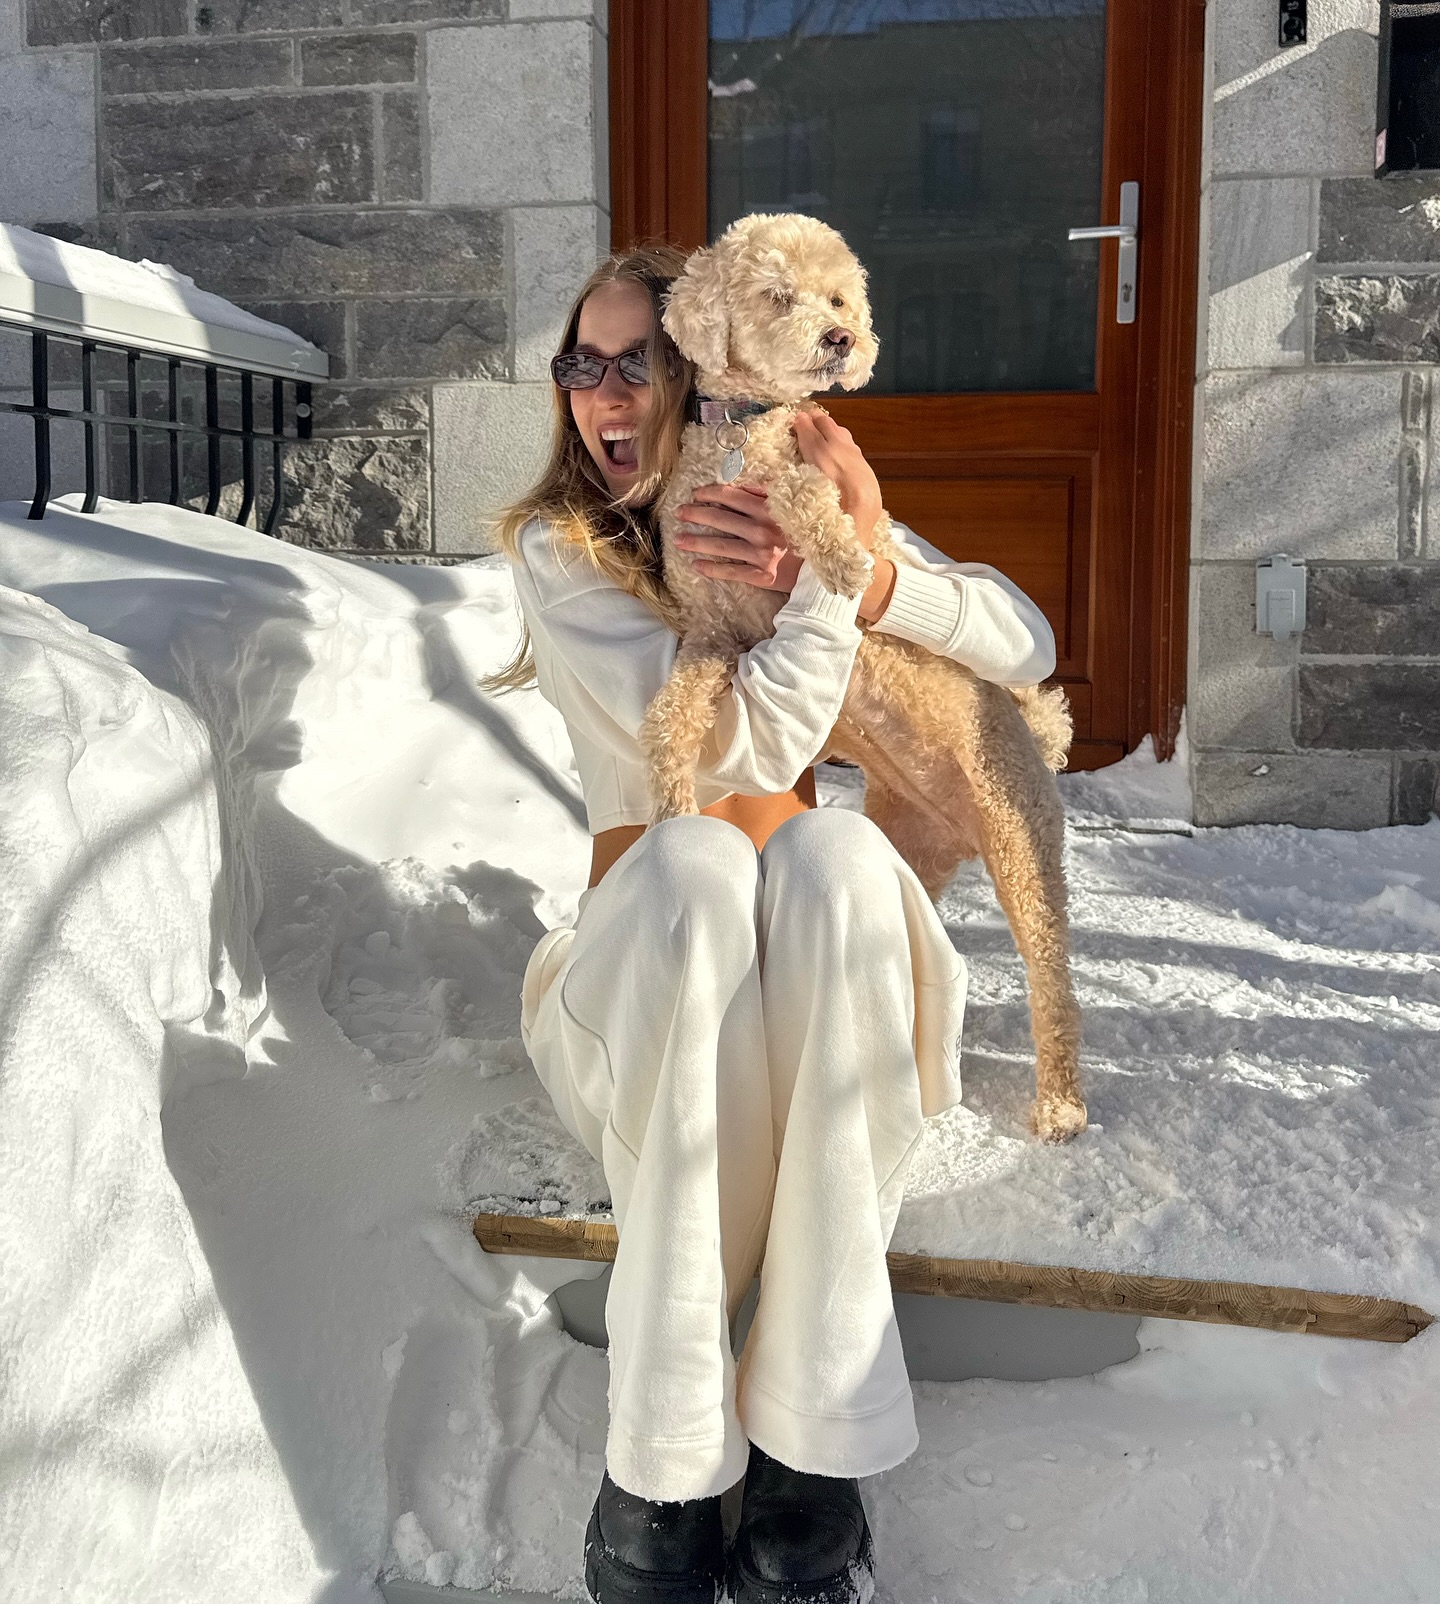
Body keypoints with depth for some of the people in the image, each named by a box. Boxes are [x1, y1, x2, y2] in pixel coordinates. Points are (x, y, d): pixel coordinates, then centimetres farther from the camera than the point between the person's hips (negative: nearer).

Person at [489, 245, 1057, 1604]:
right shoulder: (557, 547, -3)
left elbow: (1027, 647, -2)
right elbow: (750, 744, -16)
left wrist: (865, 562, -16)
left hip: (815, 931, 2)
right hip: (646, 936, -1)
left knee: (834, 848, -35)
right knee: (693, 858, -37)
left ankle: (810, 1443, -35)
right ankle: (665, 1468, -35)